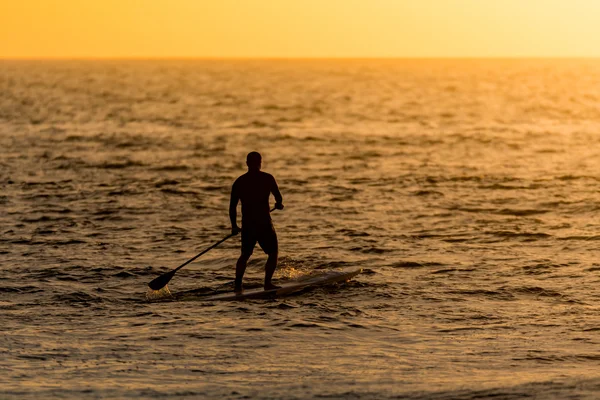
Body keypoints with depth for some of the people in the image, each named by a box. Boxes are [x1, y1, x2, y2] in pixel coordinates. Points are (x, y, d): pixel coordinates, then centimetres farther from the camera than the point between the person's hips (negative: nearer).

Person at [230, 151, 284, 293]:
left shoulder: (239, 182, 4)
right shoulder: (267, 178, -4)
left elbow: (232, 206, 4)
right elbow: (278, 197, -6)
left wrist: (234, 225, 13)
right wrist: (279, 204, 18)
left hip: (247, 224, 4)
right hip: (264, 223, -4)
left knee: (245, 255, 19)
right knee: (273, 252, 11)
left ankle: (238, 284, 11)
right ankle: (267, 283, 0)